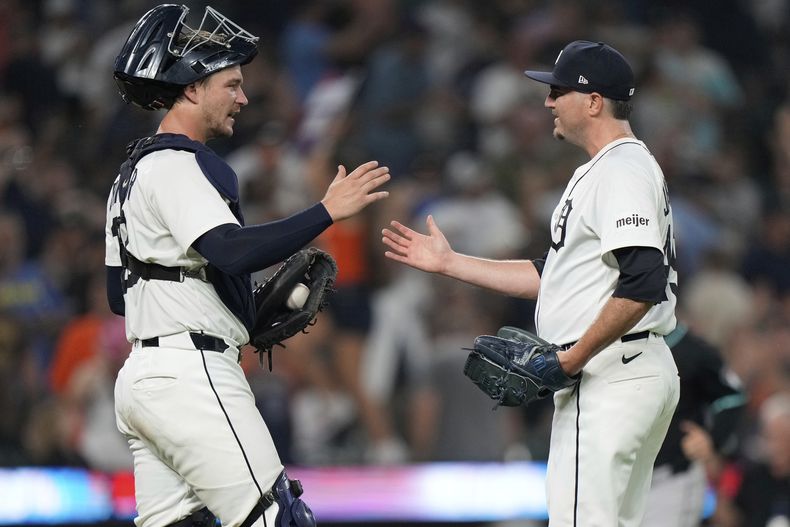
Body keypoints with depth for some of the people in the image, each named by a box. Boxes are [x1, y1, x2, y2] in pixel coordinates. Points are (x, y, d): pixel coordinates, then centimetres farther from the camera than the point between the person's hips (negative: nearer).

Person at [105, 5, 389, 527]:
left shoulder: (134, 172, 21)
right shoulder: (174, 165, -10)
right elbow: (231, 251, -25)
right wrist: (328, 211, -24)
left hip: (140, 379, 10)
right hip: (190, 374, -10)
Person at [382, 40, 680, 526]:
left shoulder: (623, 171, -14)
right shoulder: (598, 172, 21)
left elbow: (643, 283, -25)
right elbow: (553, 274, 25)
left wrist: (572, 360, -23)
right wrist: (449, 263, 24)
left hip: (611, 374, -11)